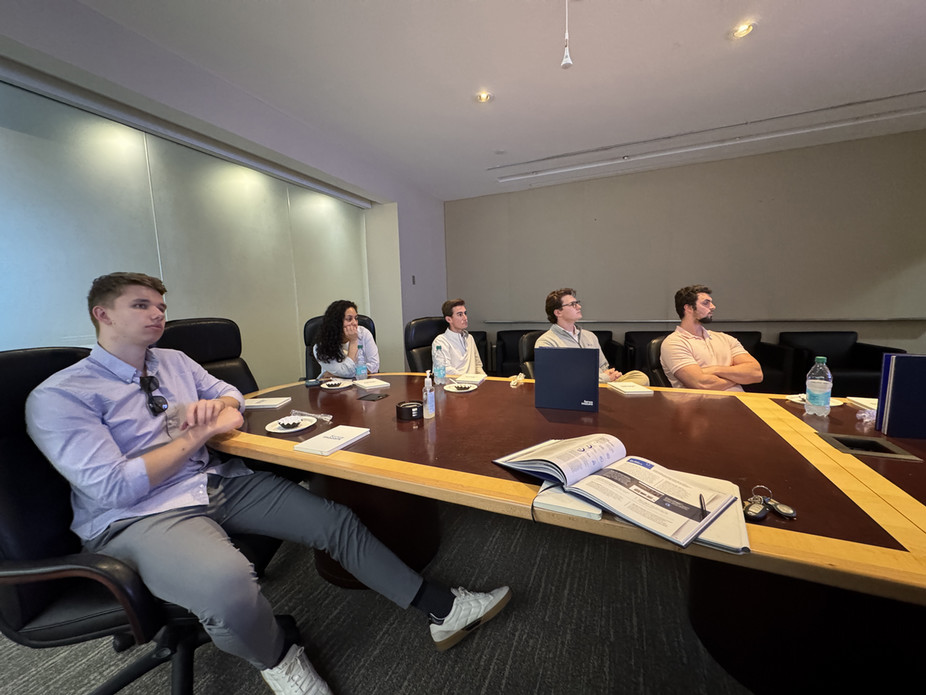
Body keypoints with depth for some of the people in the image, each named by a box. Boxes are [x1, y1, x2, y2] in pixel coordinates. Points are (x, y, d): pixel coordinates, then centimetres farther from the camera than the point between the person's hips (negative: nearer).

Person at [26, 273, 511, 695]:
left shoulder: (173, 361, 13)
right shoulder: (57, 396, -7)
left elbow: (232, 397, 20)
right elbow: (114, 487, -17)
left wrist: (214, 405, -3)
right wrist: (201, 432, -11)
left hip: (223, 482, 6)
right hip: (137, 517, -6)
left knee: (335, 521, -7)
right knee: (229, 585, -38)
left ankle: (442, 611, 5)